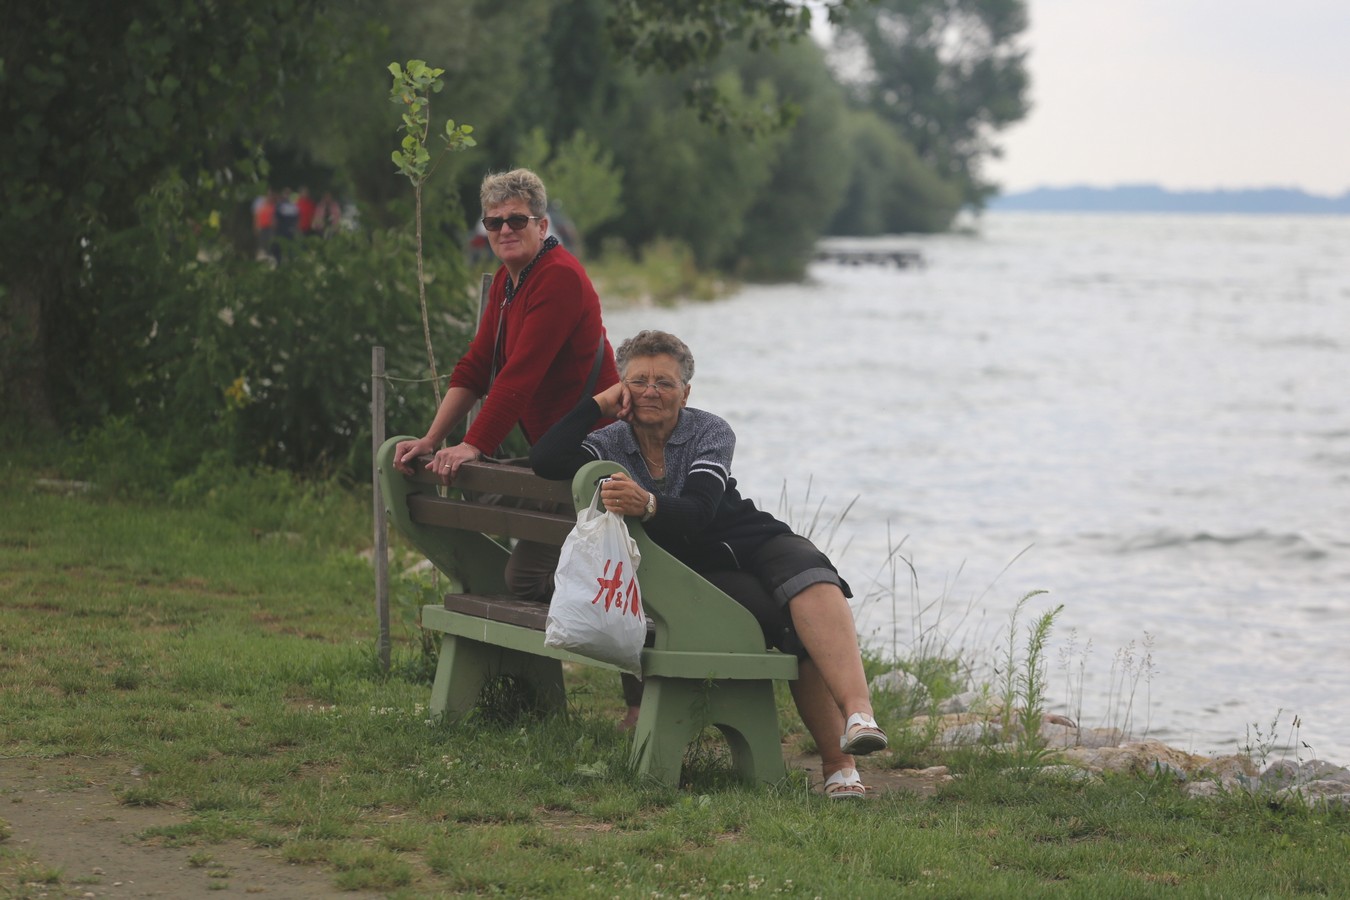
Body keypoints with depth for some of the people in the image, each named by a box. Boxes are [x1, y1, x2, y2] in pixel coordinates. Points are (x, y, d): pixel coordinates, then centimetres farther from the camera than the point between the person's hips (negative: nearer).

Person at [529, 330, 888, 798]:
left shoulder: (710, 433, 1)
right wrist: (598, 403, -8)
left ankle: (858, 711, -49)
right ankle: (837, 762, -34)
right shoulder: (610, 446, 5)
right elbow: (544, 462, -15)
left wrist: (646, 505, -38)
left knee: (810, 580, -35)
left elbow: (698, 512, -17)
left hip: (751, 540, 1)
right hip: (692, 571, -1)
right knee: (786, 621, -31)